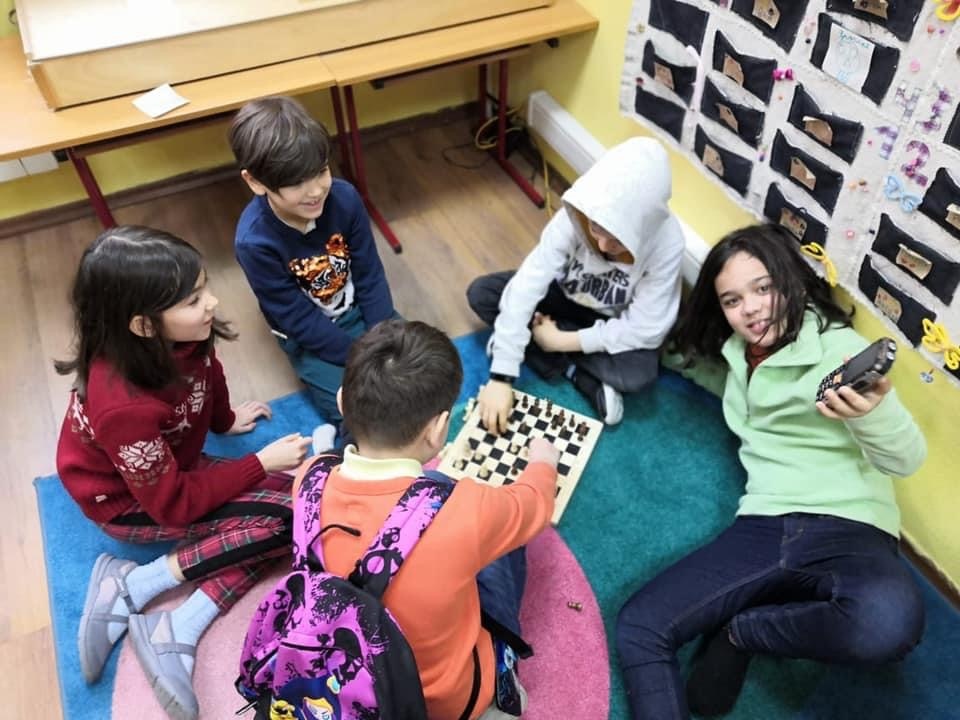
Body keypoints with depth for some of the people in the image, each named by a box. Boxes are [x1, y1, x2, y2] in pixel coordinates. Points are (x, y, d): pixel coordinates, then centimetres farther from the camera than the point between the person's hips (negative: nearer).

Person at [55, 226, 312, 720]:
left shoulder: (182, 338, -20)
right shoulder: (125, 406, -38)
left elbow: (207, 372, 6)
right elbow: (175, 504, -26)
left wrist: (226, 420, 22)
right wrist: (261, 463, -22)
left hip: (169, 468, 7)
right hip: (132, 504, -7)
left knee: (296, 494, -11)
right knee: (287, 516, -21)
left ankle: (177, 632, -12)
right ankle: (132, 587, -10)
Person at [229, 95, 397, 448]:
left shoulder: (344, 197, -20)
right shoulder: (255, 241, -28)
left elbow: (370, 276, -10)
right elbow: (299, 321, -21)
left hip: (358, 310, 4)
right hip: (308, 336, -4)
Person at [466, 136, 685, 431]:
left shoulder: (666, 241, -32)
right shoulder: (574, 217, -30)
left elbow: (646, 330, -27)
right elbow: (525, 290, -32)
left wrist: (563, 341, -27)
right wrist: (501, 377, -37)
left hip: (616, 323, -3)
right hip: (568, 296, 3)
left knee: (638, 373, -34)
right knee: (480, 293, -17)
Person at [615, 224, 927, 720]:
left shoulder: (838, 346, -4)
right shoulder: (735, 355, 13)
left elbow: (907, 459, -14)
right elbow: (680, 351, 34)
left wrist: (875, 412, -37)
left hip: (850, 531, -4)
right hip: (764, 527, 4)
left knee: (889, 623, -37)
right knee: (639, 626, -13)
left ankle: (737, 632, -10)